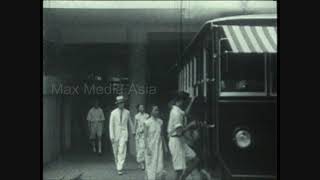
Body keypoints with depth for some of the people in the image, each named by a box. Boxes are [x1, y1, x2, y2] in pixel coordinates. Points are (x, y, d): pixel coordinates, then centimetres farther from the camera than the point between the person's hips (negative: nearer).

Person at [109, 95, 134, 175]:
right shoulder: (113, 113, -6)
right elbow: (111, 125, -8)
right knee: (116, 152, 11)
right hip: (115, 134, 0)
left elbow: (130, 122, 16)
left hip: (124, 133, 0)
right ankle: (118, 165, 34)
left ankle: (120, 169, -13)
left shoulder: (127, 112, 0)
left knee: (122, 151, -13)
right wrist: (111, 136, -14)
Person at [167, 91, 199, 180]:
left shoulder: (176, 110, 11)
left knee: (195, 160, 10)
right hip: (176, 141, -10)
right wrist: (190, 125, -13)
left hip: (180, 141, 10)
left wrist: (191, 102, 37)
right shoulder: (177, 113, -20)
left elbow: (185, 114, 35)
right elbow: (179, 132, -26)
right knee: (180, 170, -4)